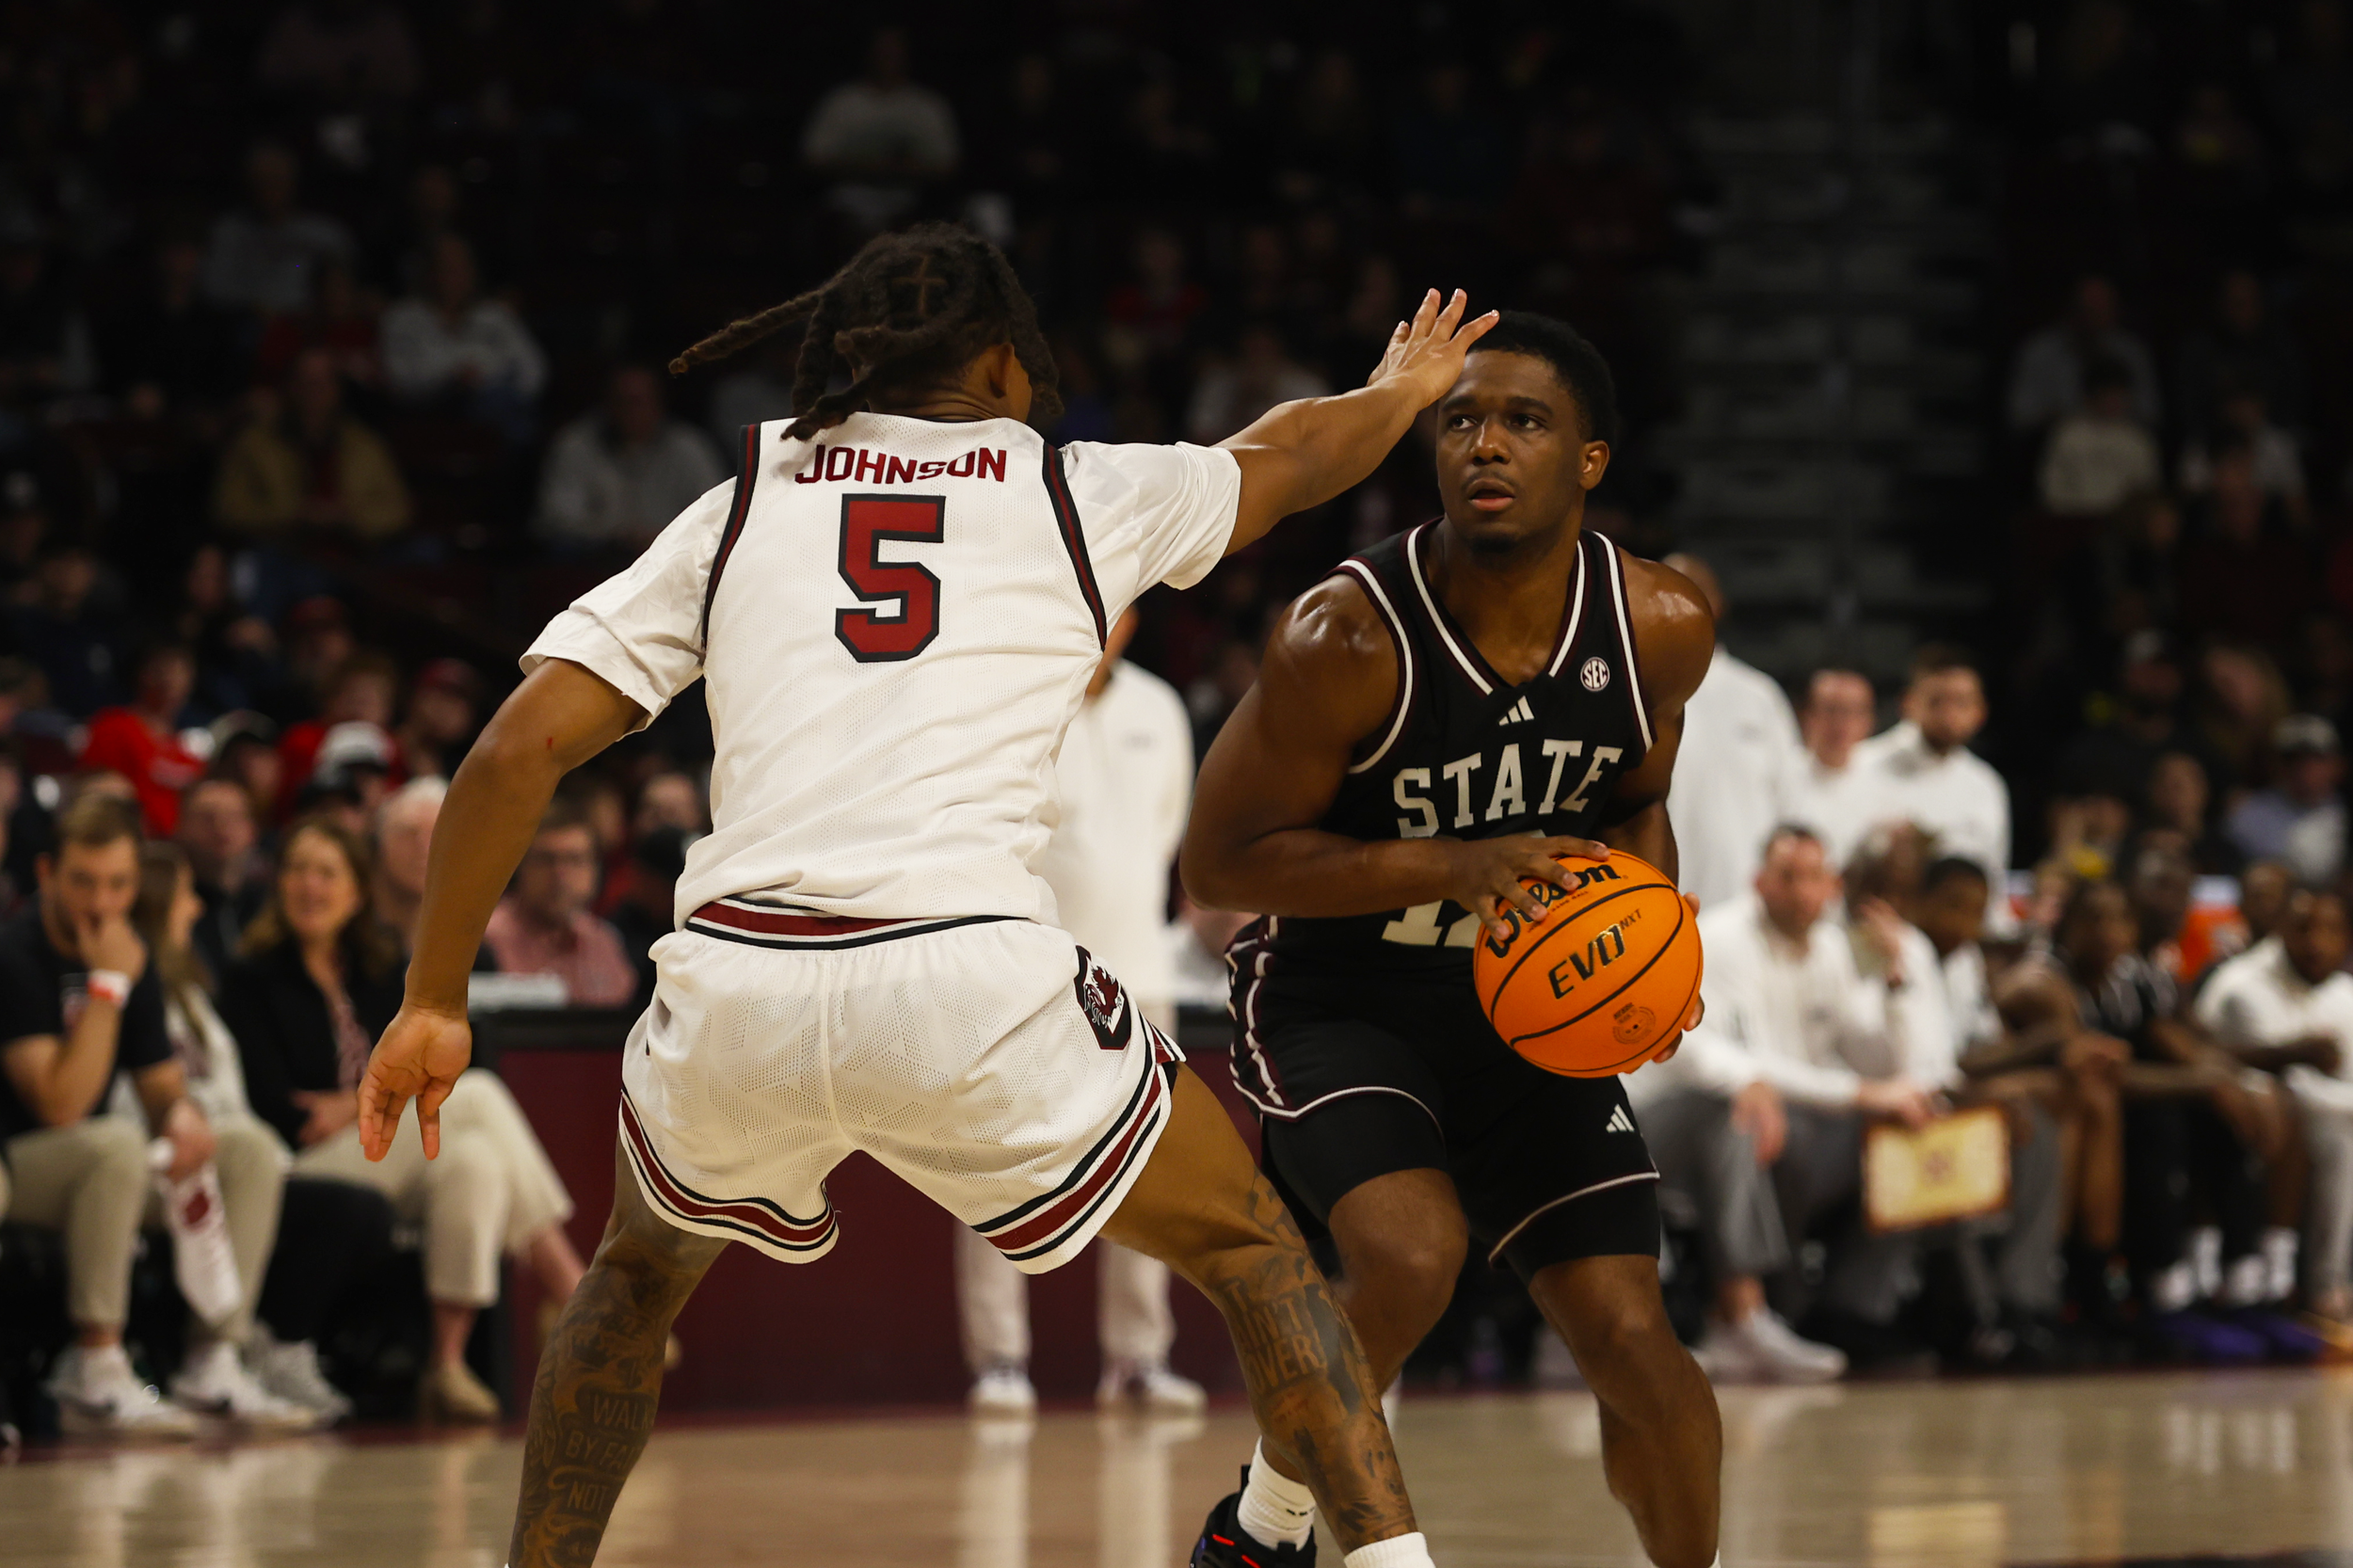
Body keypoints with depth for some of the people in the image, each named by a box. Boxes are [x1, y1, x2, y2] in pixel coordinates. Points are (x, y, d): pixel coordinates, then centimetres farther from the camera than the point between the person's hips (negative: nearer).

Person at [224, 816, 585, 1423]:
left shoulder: (379, 974, 16)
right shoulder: (253, 980, -1)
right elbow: (277, 1108, -10)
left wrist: (354, 1107, -7)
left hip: (389, 1168, 6)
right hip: (301, 1168, -6)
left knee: (474, 1161, -29)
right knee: (480, 1097, -25)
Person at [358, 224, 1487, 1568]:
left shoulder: (736, 512, 19)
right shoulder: (1080, 492, 18)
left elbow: (515, 756, 12)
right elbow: (1289, 459, 38)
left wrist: (432, 1003, 20)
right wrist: (1401, 394, 60)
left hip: (736, 984, 2)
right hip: (975, 985, -2)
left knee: (640, 1276, 33)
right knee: (1252, 1248, 20)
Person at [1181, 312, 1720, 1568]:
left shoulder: (1660, 629, -10)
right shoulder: (1347, 639, -25)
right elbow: (1218, 862, -18)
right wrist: (1450, 868, -28)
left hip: (1526, 1015, 4)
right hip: (1332, 1005, -4)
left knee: (1631, 1339, -6)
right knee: (1411, 1256, -28)